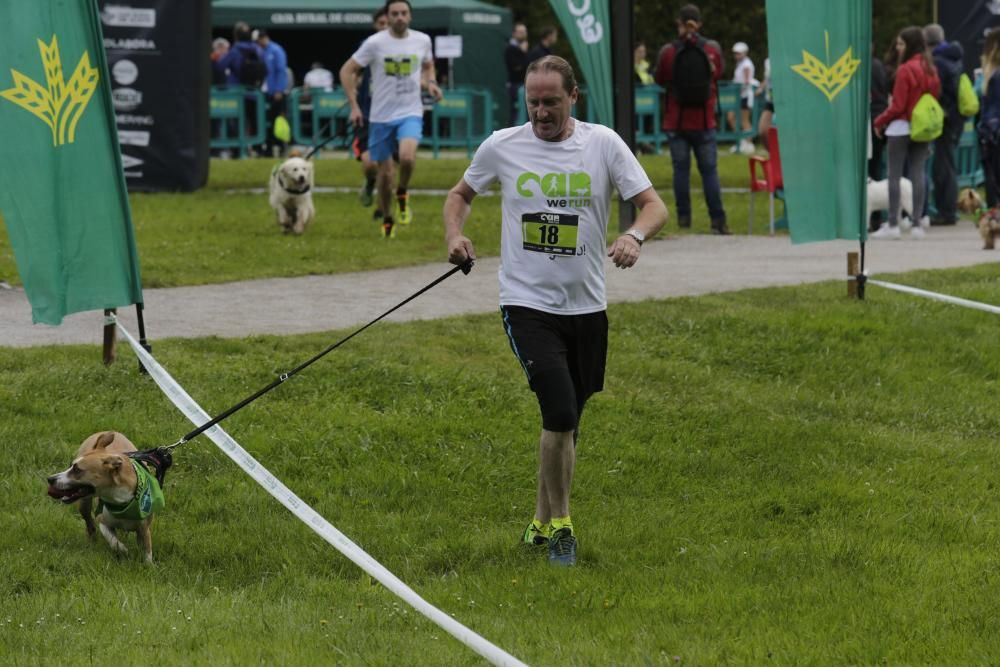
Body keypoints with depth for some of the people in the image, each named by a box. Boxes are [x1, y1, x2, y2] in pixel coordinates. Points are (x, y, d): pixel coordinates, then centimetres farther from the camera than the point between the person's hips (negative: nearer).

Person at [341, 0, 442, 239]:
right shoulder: (375, 43, -8)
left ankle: (402, 194, 3)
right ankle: (387, 220, 27)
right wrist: (354, 106, -9)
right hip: (381, 117, 0)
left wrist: (430, 82, 0)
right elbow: (347, 71, -2)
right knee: (385, 172, 5)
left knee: (407, 156, -28)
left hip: (411, 114, 0)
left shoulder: (422, 40, 1)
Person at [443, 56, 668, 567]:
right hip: (527, 304, -2)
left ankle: (542, 523, 32)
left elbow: (654, 206, -2)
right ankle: (559, 525, -3)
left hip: (586, 307, 2)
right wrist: (455, 234, -4)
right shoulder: (501, 146, 0)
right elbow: (461, 193, 17)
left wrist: (634, 237, -25)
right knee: (560, 414, -19)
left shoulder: (603, 143, -1)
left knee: (565, 424, 12)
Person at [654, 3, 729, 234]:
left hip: (676, 122, -1)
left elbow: (660, 80, 5)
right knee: (709, 170, 3)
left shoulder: (668, 52, -9)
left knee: (681, 168, 8)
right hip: (704, 121, 1)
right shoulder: (712, 49, -4)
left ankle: (683, 216, 7)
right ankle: (718, 219, -4)